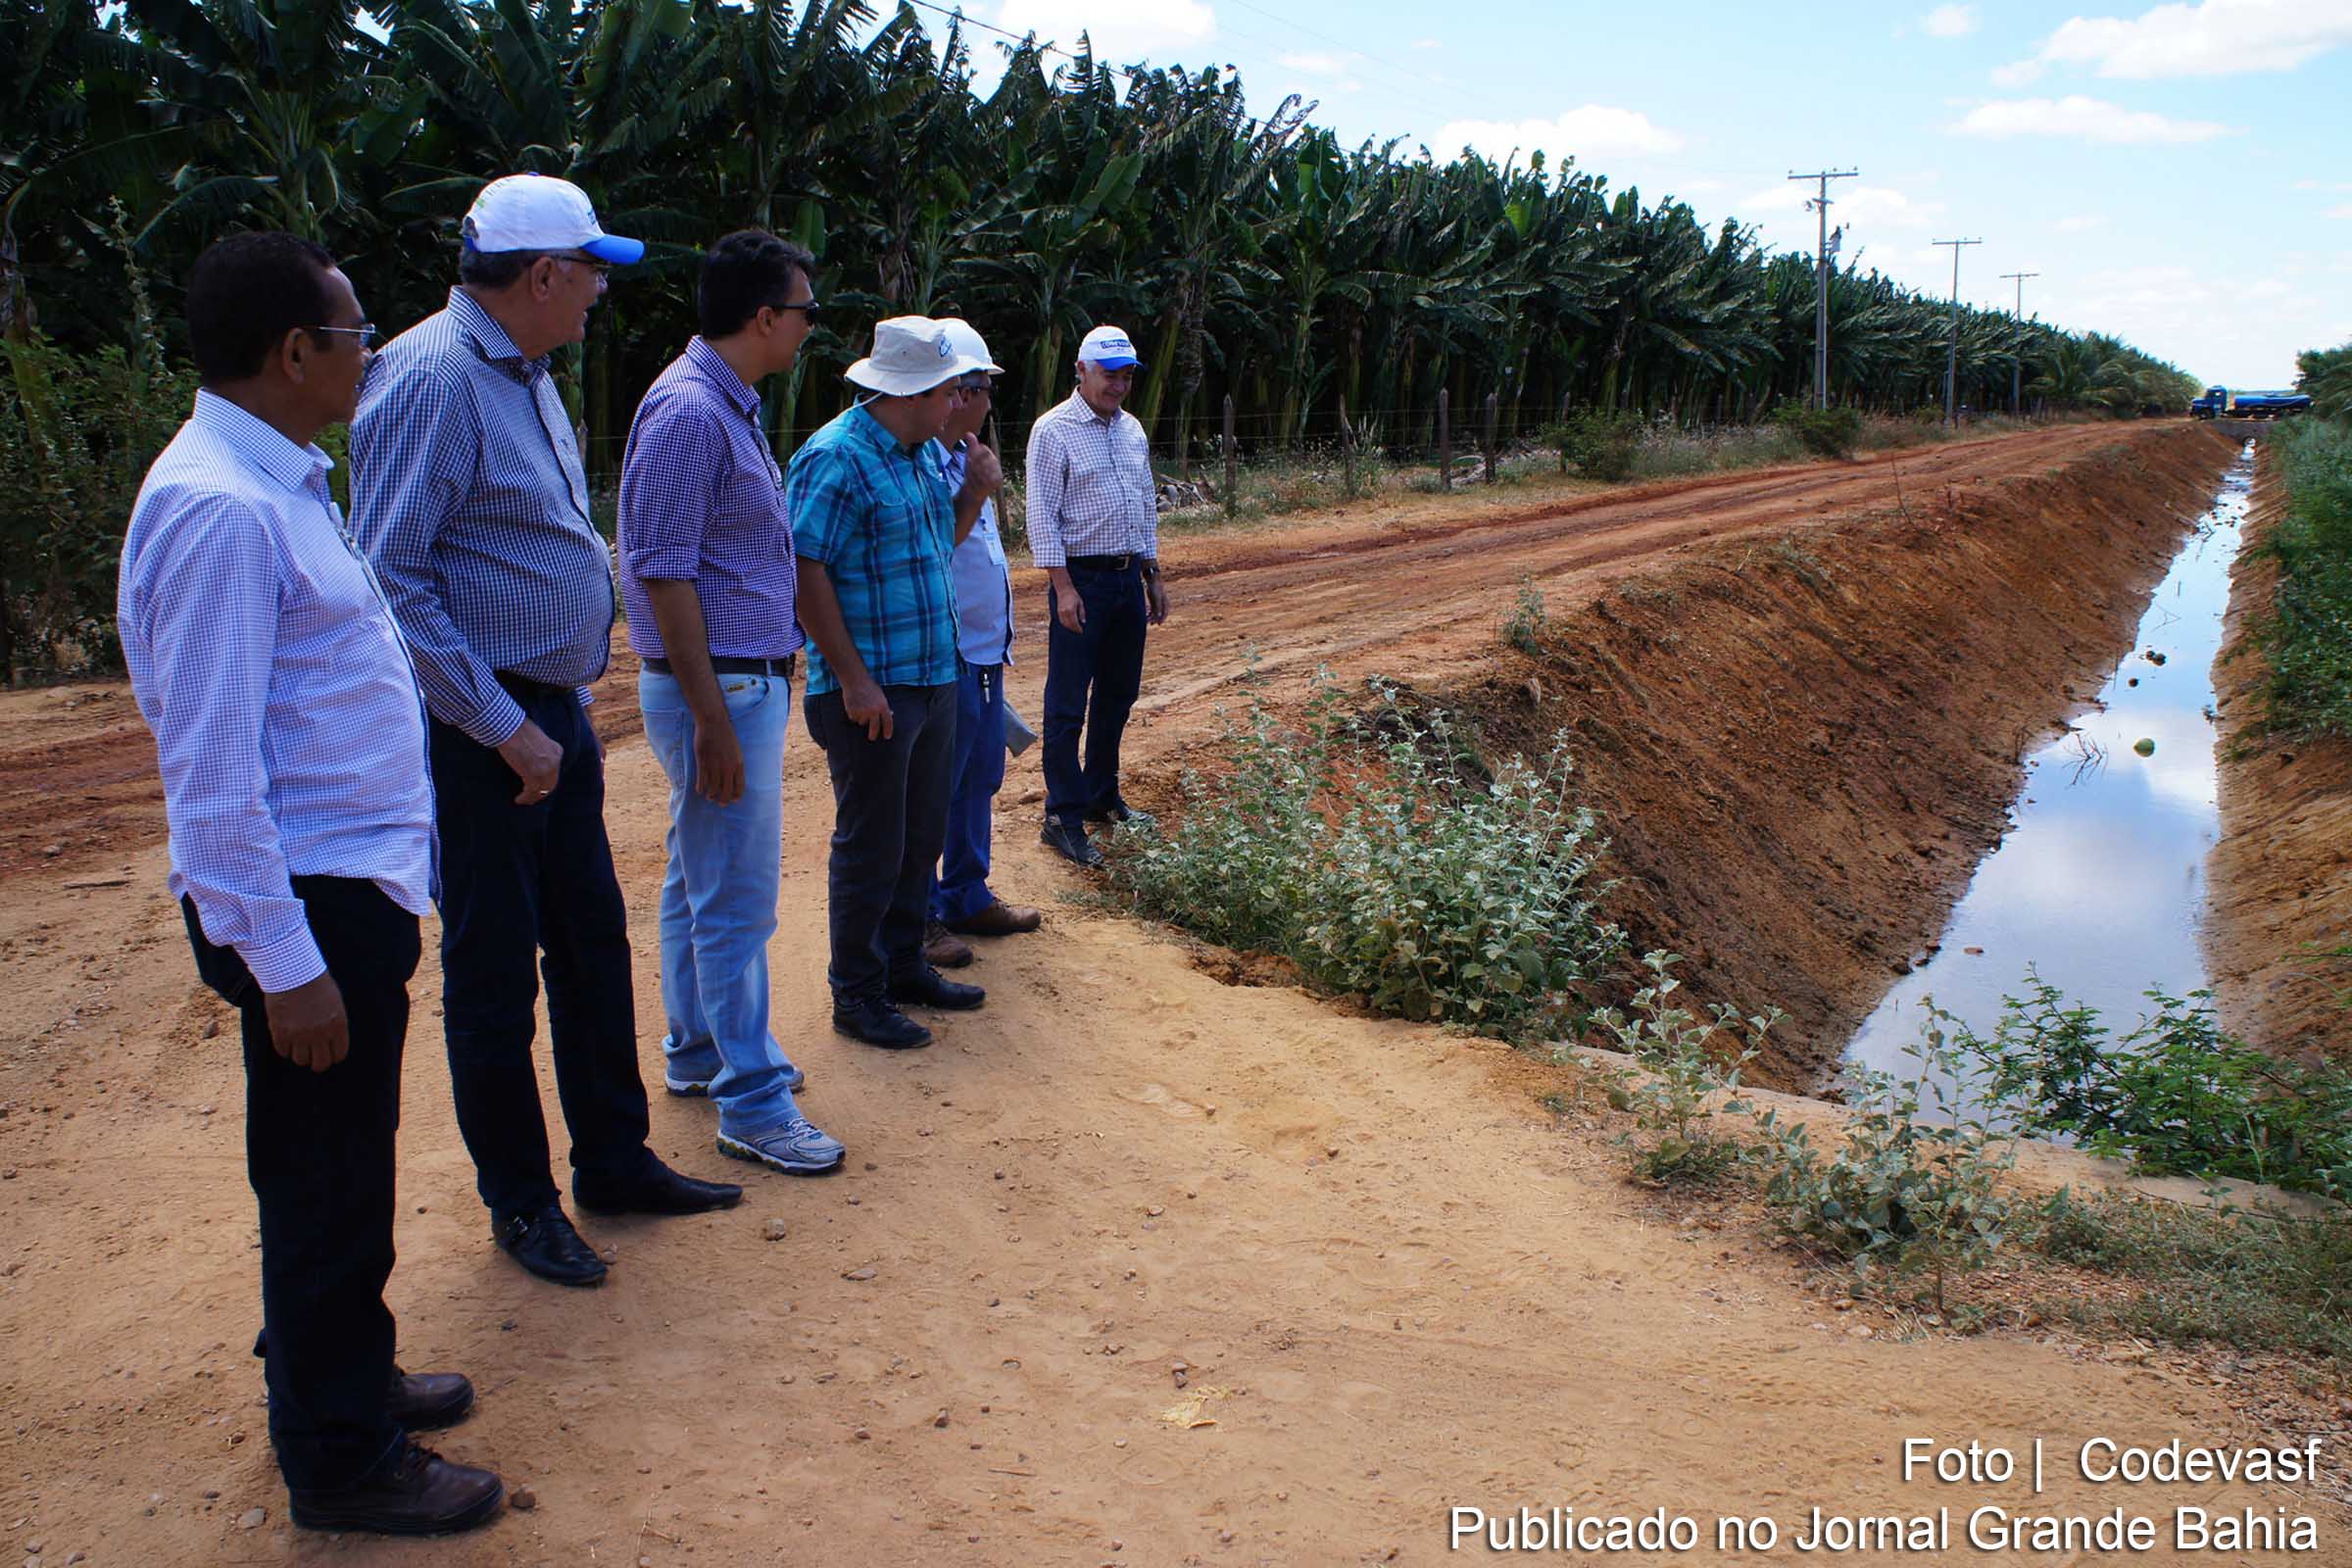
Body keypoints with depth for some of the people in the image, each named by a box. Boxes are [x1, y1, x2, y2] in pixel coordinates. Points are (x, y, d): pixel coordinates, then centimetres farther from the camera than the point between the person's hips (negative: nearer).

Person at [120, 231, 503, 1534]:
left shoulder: (279, 484, 11)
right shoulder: (218, 509, -21)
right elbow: (211, 767, -23)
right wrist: (283, 963, -22)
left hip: (358, 884, 10)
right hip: (307, 904, -10)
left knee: (345, 1172, 23)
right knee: (325, 1185, 5)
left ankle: (342, 1377, 41)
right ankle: (340, 1461, 22)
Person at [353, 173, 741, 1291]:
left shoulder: (526, 376, 13)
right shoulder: (433, 379, -17)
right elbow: (392, 575, -22)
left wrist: (573, 709, 18)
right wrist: (503, 727, -20)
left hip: (552, 716, 9)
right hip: (484, 731, -9)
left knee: (593, 945, 16)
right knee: (494, 971, 4)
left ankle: (614, 1159, 30)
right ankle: (519, 1199, 19)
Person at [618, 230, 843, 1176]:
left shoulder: (730, 407, 13)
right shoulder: (689, 411, -18)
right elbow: (663, 573, -21)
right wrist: (713, 722, -22)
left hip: (745, 679, 10)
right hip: (719, 689, -10)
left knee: (699, 880, 19)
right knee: (735, 901, -4)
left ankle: (698, 1053, 32)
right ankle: (754, 1107, 5)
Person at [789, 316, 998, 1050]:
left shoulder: (924, 453, 11)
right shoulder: (837, 457, -16)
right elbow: (805, 570, -20)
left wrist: (975, 492, 3)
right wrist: (854, 679, -21)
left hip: (935, 680, 9)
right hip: (872, 691, -9)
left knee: (921, 835, 17)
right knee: (871, 847, 1)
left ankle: (904, 965, 31)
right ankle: (857, 995, 14)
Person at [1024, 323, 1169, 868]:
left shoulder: (1132, 429, 13)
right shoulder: (1054, 430, -8)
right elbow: (1042, 516, -12)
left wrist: (1152, 575, 16)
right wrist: (1063, 588, -18)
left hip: (1129, 576, 7)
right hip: (1082, 577, -7)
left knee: (1118, 694, 14)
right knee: (1068, 703, -4)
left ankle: (1102, 797, 28)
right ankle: (1062, 819, 0)